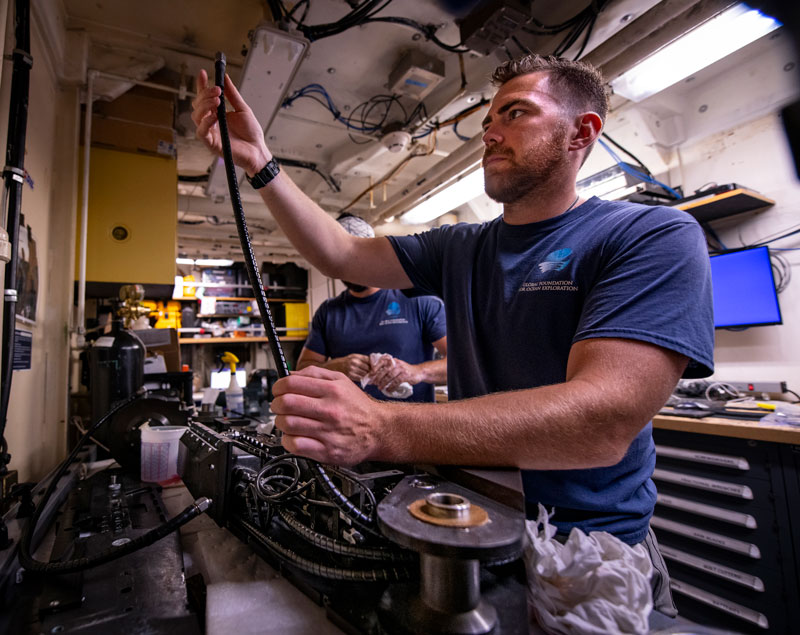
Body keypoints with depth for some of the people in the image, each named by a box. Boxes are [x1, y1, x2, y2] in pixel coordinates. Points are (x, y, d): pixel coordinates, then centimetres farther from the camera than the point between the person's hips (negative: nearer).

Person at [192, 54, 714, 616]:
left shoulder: (654, 237, -16)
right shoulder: (458, 248, 4)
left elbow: (602, 421, -29)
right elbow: (339, 253, 2)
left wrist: (379, 430, -38)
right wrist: (259, 163, -9)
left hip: (591, 548, -3)